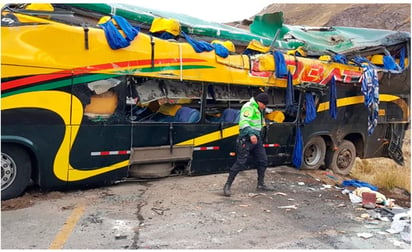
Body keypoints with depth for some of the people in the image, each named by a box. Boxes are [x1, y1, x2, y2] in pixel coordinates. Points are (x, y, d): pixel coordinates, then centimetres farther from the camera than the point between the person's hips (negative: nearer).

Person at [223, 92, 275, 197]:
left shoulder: (258, 109, 19)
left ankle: (260, 184, 24)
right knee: (240, 162, -9)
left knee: (263, 160, 11)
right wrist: (251, 134, -38)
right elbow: (244, 122, -26)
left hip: (256, 138, 10)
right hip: (247, 139, -10)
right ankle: (227, 186, 0)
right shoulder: (248, 107, -14)